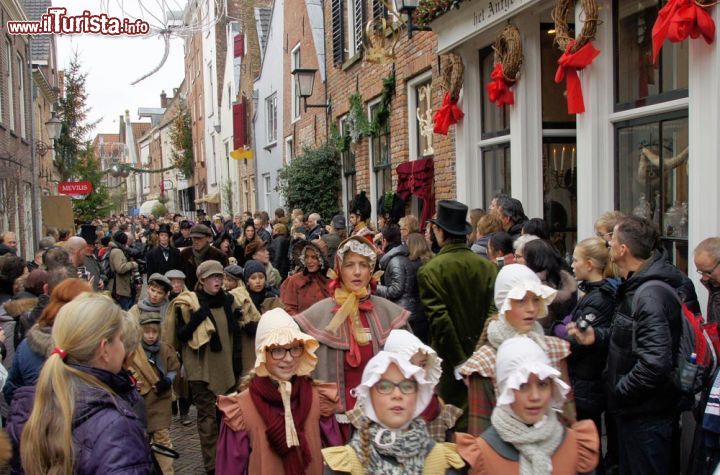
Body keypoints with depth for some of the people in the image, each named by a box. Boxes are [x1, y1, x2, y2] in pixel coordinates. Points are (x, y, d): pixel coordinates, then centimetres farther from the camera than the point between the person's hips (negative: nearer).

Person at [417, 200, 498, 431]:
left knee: (455, 423, 7)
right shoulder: (487, 266, -3)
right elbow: (494, 312, -6)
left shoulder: (430, 270, -12)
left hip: (451, 361, -3)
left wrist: (460, 364, -9)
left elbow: (440, 320, -15)